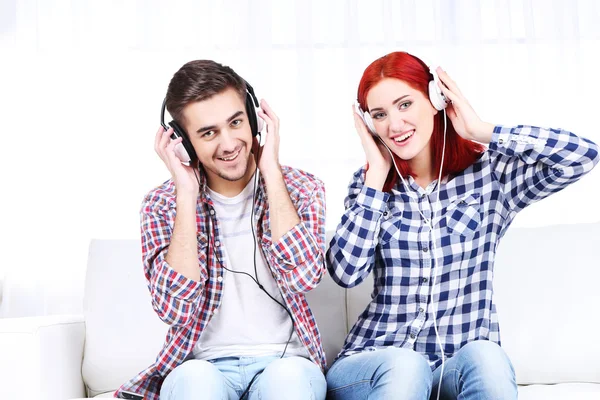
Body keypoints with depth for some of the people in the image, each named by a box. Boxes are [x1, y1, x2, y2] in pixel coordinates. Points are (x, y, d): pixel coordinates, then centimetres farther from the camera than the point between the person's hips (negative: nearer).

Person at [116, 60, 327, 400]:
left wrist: (271, 171, -11)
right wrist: (187, 194, -13)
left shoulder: (301, 188, 2)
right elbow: (175, 309, -13)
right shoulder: (162, 204, 1)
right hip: (203, 364, 0)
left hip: (285, 361, 0)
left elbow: (303, 276, -16)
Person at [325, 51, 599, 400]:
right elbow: (345, 272, -9)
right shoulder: (370, 184, 6)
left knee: (485, 358, -34)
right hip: (378, 362, 1)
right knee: (404, 367, -33)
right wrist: (376, 175, -6)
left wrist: (482, 131, -9)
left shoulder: (488, 174, 1)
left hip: (465, 366, -1)